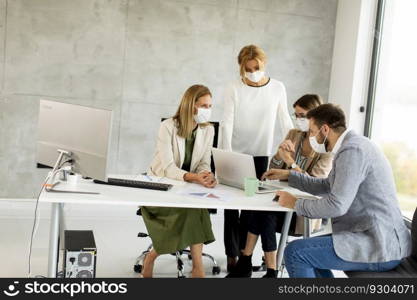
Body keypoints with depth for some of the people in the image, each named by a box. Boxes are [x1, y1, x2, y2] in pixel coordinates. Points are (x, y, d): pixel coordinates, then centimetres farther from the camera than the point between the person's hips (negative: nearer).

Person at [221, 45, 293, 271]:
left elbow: (285, 121, 2)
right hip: (235, 153, -1)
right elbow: (227, 123, -11)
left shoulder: (277, 88, -3)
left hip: (260, 154, 1)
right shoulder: (234, 89, -7)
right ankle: (232, 253, 11)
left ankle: (243, 250, 20)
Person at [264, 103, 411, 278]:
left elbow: (337, 204, -25)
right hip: (381, 239, 11)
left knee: (295, 252, -12)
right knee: (309, 249, 22)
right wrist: (288, 175, 27)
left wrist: (296, 204, -10)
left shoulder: (353, 150, -18)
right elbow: (327, 186, 28)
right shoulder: (353, 146, 15)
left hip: (379, 248, -11)